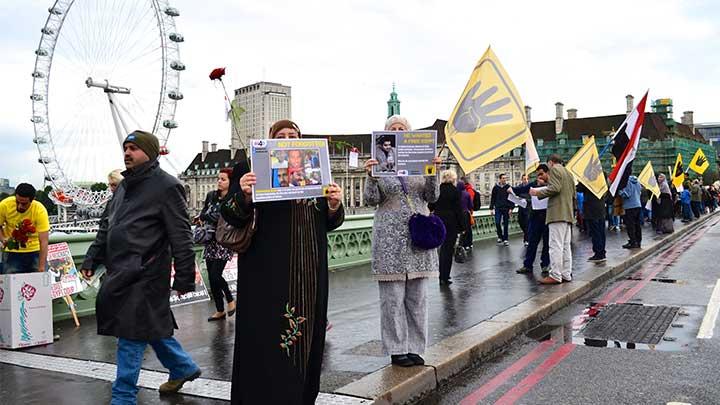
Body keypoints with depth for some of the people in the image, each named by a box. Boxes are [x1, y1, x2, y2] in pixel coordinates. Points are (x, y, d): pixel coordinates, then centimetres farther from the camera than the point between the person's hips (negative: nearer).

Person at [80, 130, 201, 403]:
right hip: (120, 273, 8)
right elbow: (106, 226, 22)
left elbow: (181, 237, -13)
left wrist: (184, 278, -15)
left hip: (143, 275, -8)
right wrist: (91, 259, 14)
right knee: (152, 326, 17)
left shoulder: (166, 186, -10)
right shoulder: (124, 186, 16)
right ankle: (183, 368, 35)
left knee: (131, 335, -3)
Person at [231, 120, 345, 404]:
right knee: (268, 340, -4)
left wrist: (334, 205, -10)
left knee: (306, 334, 9)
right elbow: (239, 219, -5)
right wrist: (244, 196, -25)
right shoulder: (257, 171, 2)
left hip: (309, 271, 4)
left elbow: (330, 223, 12)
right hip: (268, 272, -4)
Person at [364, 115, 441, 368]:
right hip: (390, 237, -3)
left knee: (417, 297, 7)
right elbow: (371, 200, -3)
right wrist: (371, 177, -20)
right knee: (393, 298, 1)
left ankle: (415, 348, 17)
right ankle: (397, 350, 11)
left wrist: (433, 173, -12)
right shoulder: (379, 163, 2)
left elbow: (432, 197, 4)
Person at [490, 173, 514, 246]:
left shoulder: (508, 187, 0)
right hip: (498, 208, 0)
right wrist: (491, 208, 3)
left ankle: (505, 239, 10)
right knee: (497, 223, -6)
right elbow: (492, 198, 6)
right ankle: (500, 237, 15)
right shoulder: (496, 187, 2)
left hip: (506, 208, 0)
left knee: (505, 224, 3)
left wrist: (511, 208, -8)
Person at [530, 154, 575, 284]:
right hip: (568, 214, 9)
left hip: (557, 213, -9)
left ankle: (555, 275, -12)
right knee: (565, 245, 10)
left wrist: (538, 192, -7)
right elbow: (573, 193, 23)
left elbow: (555, 188, -16)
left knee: (556, 245, -10)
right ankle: (566, 274, 12)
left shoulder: (555, 169, -4)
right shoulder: (569, 173, 23)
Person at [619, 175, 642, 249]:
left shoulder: (627, 181, -15)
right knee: (637, 224, 13)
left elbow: (626, 194, -19)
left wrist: (619, 191, -8)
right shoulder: (637, 181, 11)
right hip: (638, 205, 8)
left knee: (630, 225, -3)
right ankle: (638, 242, 18)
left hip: (630, 206, -8)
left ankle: (632, 242, -3)